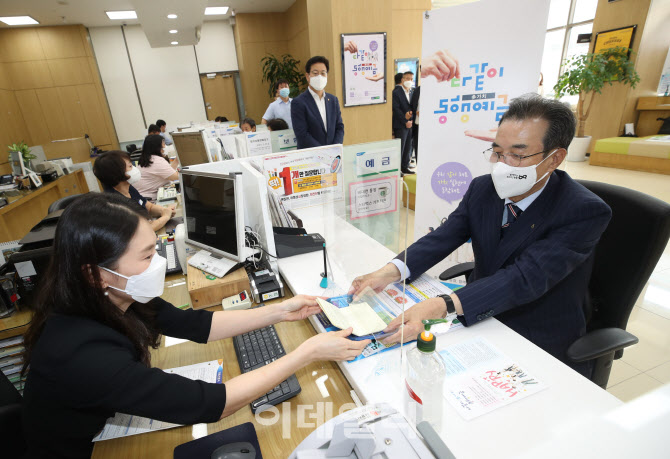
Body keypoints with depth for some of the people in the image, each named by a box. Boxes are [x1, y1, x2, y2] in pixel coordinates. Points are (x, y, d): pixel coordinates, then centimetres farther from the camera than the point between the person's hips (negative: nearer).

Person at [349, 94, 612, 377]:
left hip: (541, 350, -5)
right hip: (479, 318, 5)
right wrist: (390, 273, -30)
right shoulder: (482, 189, -4)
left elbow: (526, 279, -33)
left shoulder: (585, 212, -22)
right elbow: (442, 238, -12)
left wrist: (439, 307, -47)